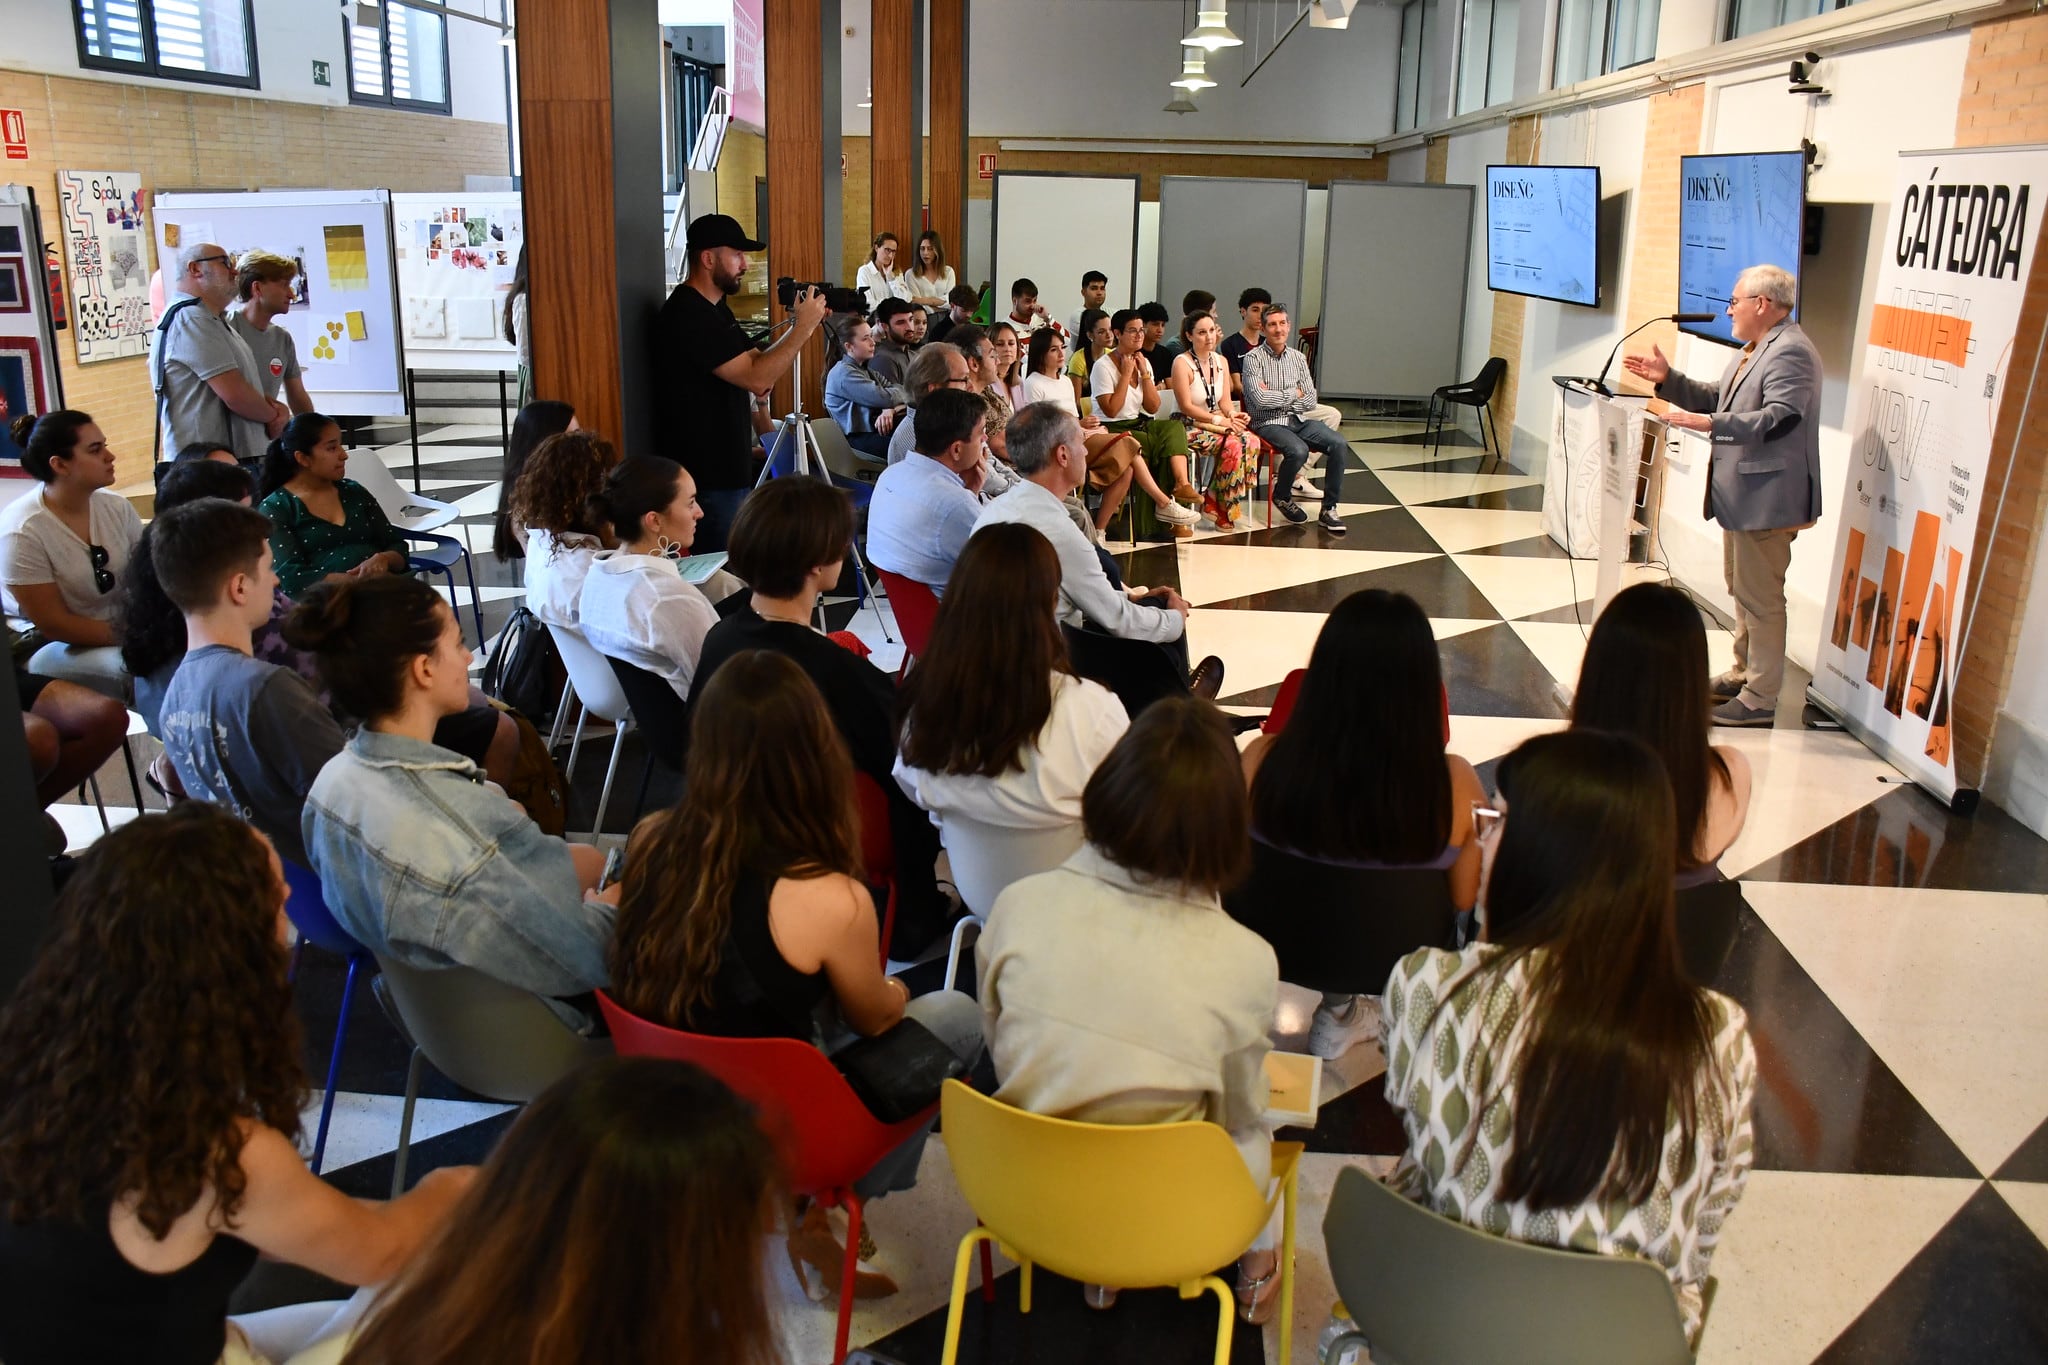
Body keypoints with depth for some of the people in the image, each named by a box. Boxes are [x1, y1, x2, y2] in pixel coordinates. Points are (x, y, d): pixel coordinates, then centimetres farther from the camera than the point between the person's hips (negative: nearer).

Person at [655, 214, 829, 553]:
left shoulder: (714, 308, 14)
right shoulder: (686, 315, -18)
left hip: (728, 467, 10)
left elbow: (762, 370, 13)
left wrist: (800, 326, 0)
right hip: (708, 476, -10)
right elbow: (757, 378, -23)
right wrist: (804, 327, -15)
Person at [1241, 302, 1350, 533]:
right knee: (1298, 450, -34)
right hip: (1268, 424, -5)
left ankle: (1328, 509, -10)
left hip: (1298, 419, 5)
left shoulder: (1298, 358, 12)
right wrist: (1293, 394, -5)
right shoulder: (1253, 358, -4)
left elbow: (1310, 401, 6)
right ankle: (1281, 496, -2)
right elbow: (1260, 399, -17)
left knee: (1340, 444, -19)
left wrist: (1276, 397, -8)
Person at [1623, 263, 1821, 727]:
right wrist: (1668, 380, 9)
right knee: (1742, 591, 21)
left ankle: (1761, 698, 2)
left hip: (1765, 498, -11)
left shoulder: (1790, 352, -17)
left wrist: (1710, 424, -34)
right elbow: (1717, 399, 18)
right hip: (1742, 494, 11)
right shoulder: (1756, 350, 17)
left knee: (1760, 598, -5)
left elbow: (1779, 418, -28)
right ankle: (1743, 675, 34)